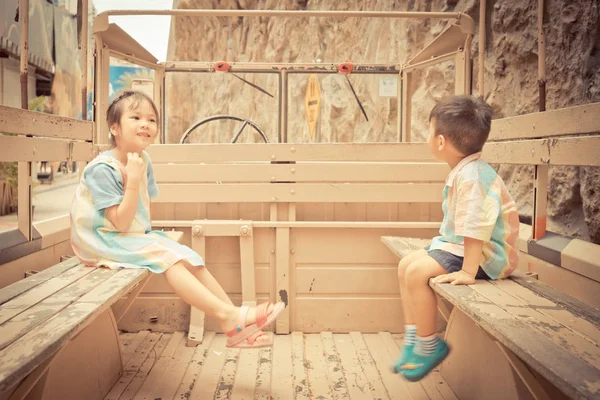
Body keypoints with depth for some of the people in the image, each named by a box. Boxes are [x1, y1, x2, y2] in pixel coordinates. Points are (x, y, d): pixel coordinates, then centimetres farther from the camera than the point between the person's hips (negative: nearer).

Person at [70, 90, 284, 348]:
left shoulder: (143, 161, 2)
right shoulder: (102, 169, -21)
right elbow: (121, 223, -24)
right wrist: (133, 180, -29)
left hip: (135, 235, 8)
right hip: (105, 241, -7)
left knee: (190, 259, -6)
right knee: (169, 258, -26)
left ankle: (236, 327, -6)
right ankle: (228, 314, -26)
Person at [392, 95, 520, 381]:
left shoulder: (472, 175, -26)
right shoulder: (464, 170, 6)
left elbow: (475, 228, -31)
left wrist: (468, 272, -30)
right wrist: (443, 241, 17)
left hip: (485, 253, -10)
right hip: (457, 244, 11)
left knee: (417, 272, -23)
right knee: (405, 265, 6)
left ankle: (429, 346, -4)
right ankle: (412, 340, 13)